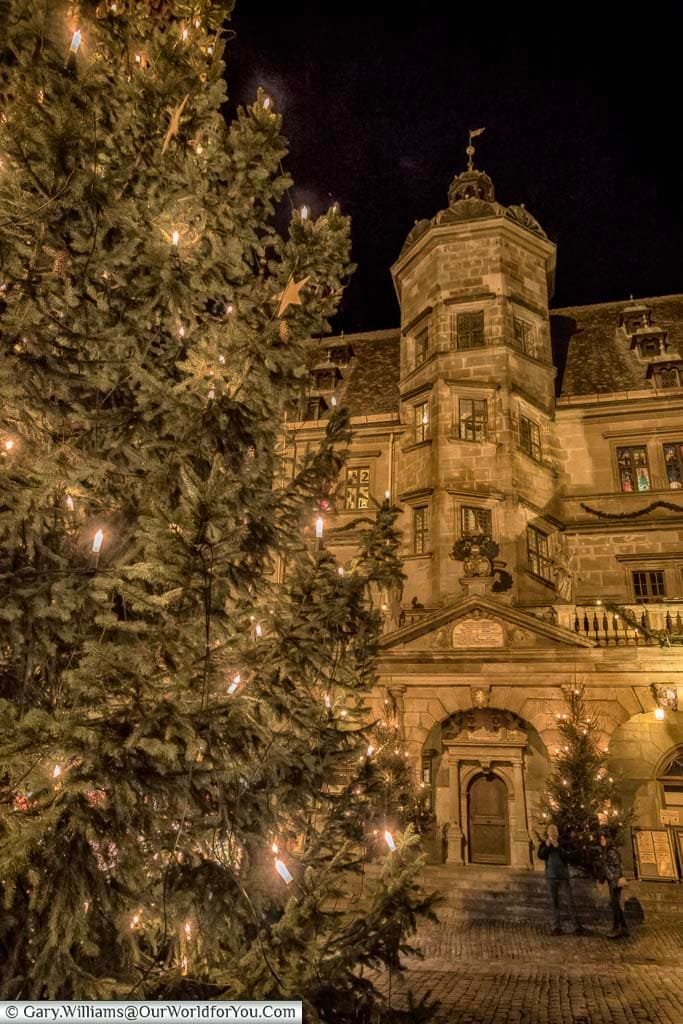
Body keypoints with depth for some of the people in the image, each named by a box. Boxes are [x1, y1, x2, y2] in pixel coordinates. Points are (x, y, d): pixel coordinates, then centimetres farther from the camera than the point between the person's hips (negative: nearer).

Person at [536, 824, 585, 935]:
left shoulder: (562, 843, 0)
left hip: (563, 876, -1)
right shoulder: (544, 844, 4)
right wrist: (547, 845, -20)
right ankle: (557, 926, 9)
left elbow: (567, 857, -12)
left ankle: (577, 926, -5)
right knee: (554, 902, 4)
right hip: (551, 877, 1)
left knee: (570, 901, -6)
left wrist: (558, 847, -22)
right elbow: (541, 856, -10)